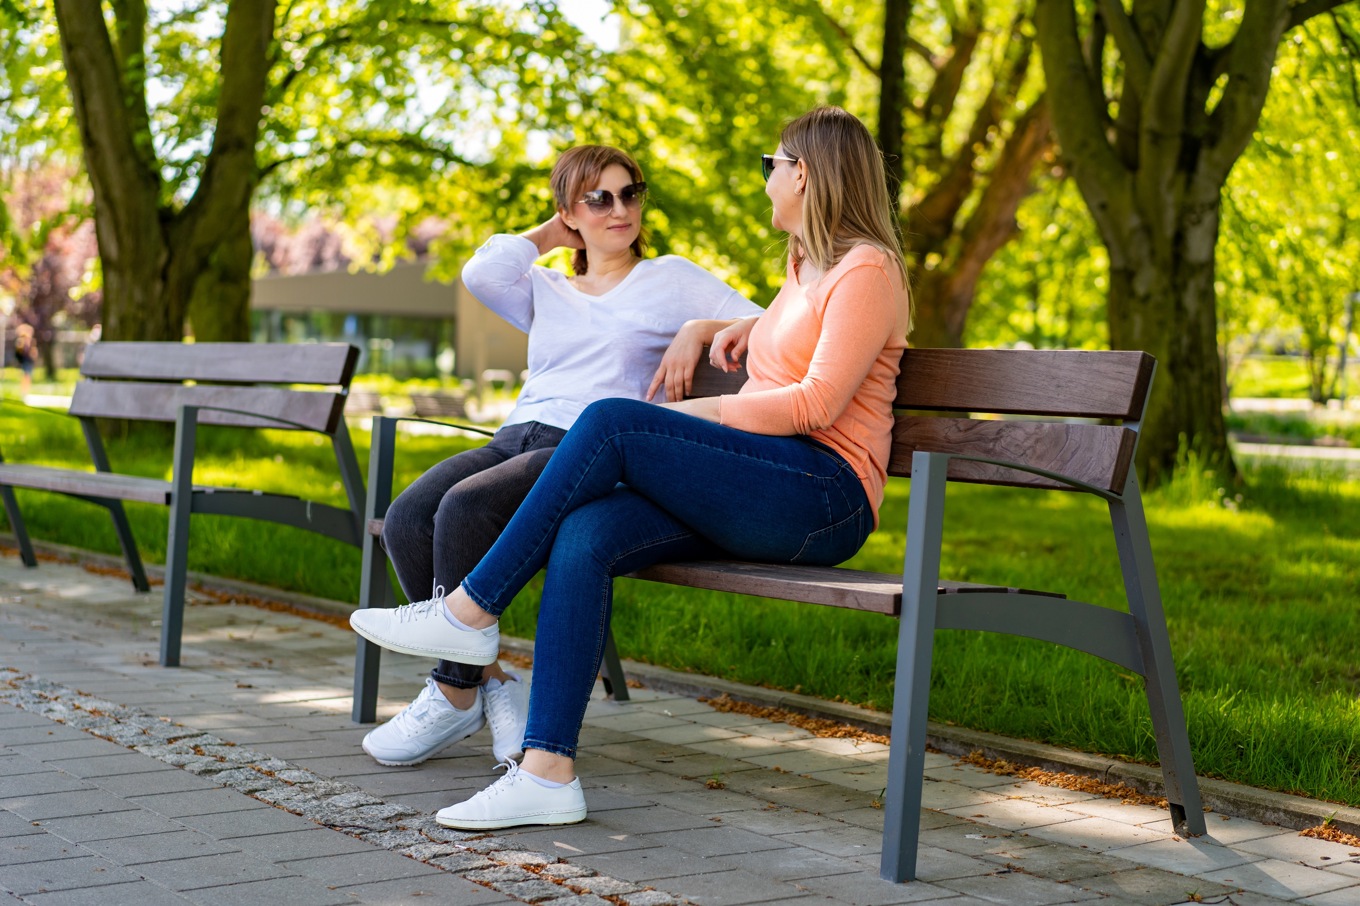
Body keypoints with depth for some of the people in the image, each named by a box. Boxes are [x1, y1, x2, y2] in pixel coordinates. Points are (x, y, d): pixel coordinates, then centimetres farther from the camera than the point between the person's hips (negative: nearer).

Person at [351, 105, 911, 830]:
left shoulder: (866, 269, -3)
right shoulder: (803, 264, 25)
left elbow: (817, 403, -13)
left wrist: (693, 415, -9)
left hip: (826, 495, -8)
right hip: (753, 500, 8)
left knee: (610, 422, -24)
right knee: (583, 537, -20)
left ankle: (469, 612, -16)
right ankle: (546, 772, -26)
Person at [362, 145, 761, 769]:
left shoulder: (671, 278, 17)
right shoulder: (546, 291, 26)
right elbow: (481, 273, 5)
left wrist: (700, 329, -6)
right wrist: (547, 235, 20)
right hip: (517, 437, 5)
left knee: (464, 508, -31)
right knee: (406, 519, -23)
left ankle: (455, 693, -18)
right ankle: (490, 680, -13)